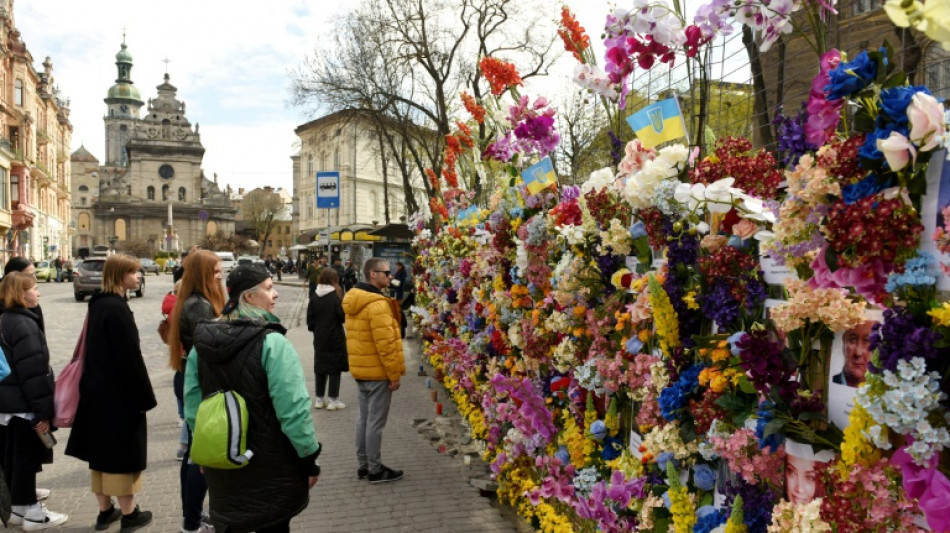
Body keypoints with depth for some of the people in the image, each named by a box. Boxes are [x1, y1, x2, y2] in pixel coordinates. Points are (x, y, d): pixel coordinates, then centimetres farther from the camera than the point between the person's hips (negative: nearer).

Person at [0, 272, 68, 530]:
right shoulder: (24, 325, -20)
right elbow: (32, 372, -23)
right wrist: (42, 410, -20)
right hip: (24, 403, -9)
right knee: (27, 457, 0)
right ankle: (32, 513, 9)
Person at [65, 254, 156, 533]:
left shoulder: (98, 304, 8)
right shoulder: (117, 309, -20)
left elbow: (94, 351, 15)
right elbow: (130, 358, -21)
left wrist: (117, 389, 19)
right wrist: (145, 396, -15)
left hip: (98, 391, 9)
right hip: (120, 394, -9)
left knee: (103, 450, 16)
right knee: (122, 452, 3)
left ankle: (105, 511, 27)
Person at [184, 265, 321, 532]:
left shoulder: (202, 342, 0)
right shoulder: (272, 342, -20)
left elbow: (192, 405, 6)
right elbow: (293, 409, -22)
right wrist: (309, 458, -12)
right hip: (269, 465, -5)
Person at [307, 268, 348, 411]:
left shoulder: (314, 297, 0)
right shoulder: (335, 297, -15)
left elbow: (310, 319, 2)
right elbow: (343, 316, -12)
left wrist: (315, 329, 16)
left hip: (319, 339, 5)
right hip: (335, 339, -5)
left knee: (320, 367, 14)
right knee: (335, 368, 3)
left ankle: (319, 399, 21)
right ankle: (333, 400, 5)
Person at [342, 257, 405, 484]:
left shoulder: (354, 300, 9)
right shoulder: (377, 304, -22)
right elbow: (386, 344, -23)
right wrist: (394, 374, -15)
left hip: (360, 368, 9)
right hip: (377, 371, -9)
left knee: (364, 417, 16)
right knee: (376, 421, 0)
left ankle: (363, 464, 26)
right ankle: (375, 470, 9)